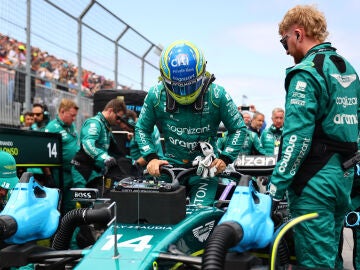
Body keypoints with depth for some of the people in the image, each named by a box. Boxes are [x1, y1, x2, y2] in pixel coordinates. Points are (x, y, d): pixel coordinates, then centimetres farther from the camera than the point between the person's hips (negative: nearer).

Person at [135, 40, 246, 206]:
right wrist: (151, 157, -5)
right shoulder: (156, 96, -5)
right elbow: (142, 128, 10)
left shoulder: (217, 95, -9)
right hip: (171, 166, 2)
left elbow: (238, 128, 3)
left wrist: (225, 158, -9)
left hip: (205, 168, -2)